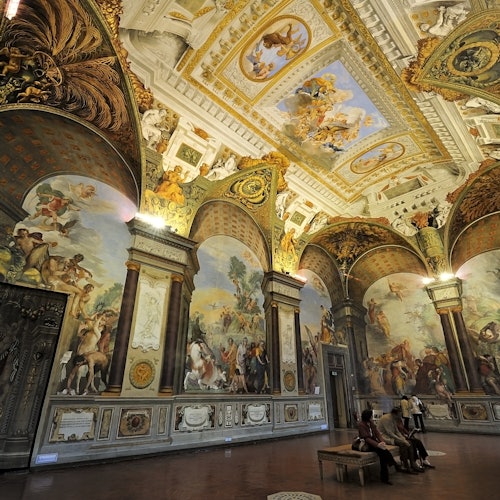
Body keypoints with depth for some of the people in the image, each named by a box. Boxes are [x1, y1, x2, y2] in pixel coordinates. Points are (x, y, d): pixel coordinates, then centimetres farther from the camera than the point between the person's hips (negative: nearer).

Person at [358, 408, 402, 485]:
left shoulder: (372, 423, 9)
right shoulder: (361, 425, -16)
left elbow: (377, 433, 5)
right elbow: (366, 438, -21)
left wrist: (382, 441, -15)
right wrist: (377, 444, -31)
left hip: (374, 442, 6)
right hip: (366, 445, -6)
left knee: (383, 453, -24)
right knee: (383, 451, -29)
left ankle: (384, 478, -20)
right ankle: (396, 466, -14)